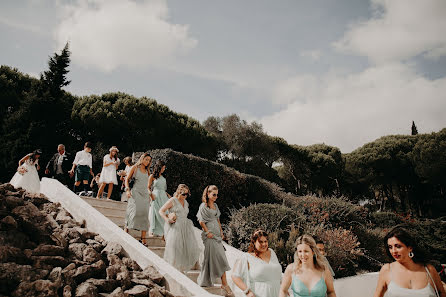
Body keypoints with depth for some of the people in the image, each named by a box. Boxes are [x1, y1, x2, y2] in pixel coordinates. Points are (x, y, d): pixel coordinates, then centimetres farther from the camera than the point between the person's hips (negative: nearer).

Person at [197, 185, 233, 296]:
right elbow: (201, 221, -9)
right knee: (219, 258, -7)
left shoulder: (215, 205, 14)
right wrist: (208, 232, -12)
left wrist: (221, 231, 13)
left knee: (220, 257, 7)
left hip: (217, 234, 7)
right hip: (210, 235, -7)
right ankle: (224, 283, 2)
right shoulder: (203, 206, -7)